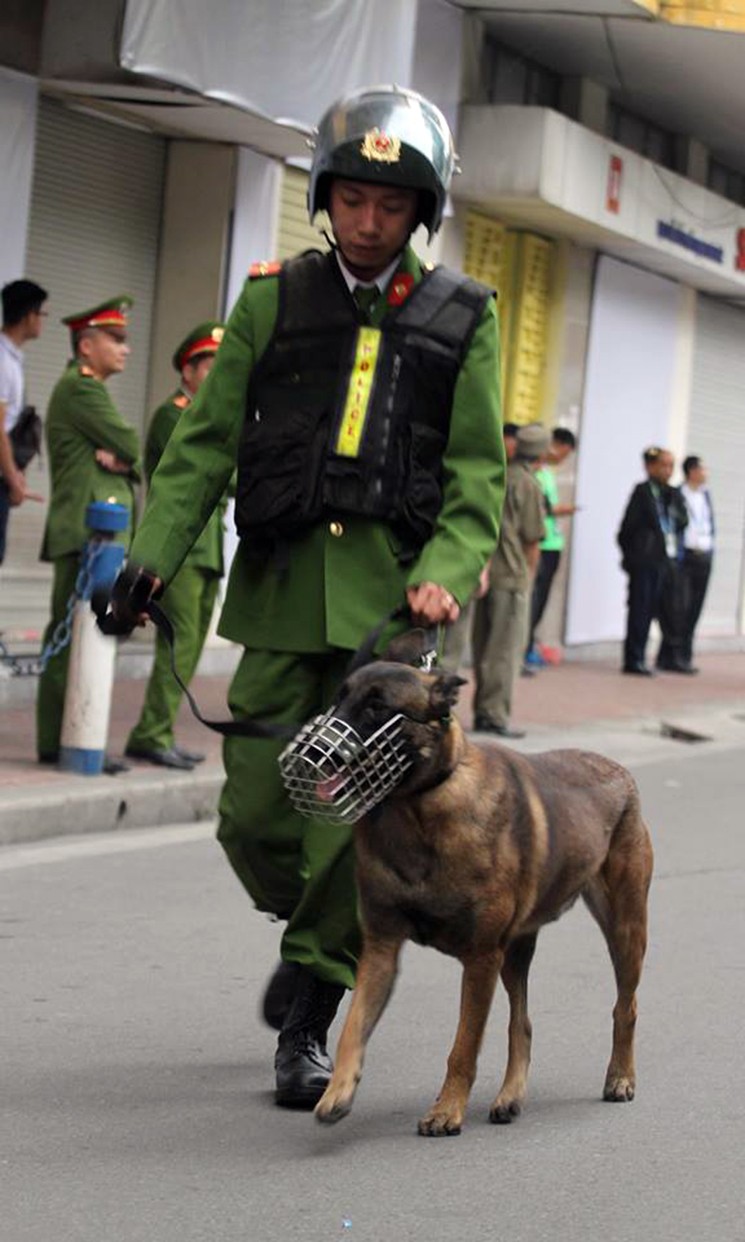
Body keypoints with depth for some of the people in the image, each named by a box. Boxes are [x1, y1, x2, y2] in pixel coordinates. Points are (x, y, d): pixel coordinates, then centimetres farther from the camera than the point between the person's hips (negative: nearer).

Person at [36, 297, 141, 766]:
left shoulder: (92, 391, 24)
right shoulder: (79, 388, -8)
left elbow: (133, 459, 19)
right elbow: (130, 446, -13)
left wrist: (119, 461, -3)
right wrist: (125, 458, 9)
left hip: (105, 535, 10)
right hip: (86, 531, -10)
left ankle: (61, 739, 10)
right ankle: (61, 741, -13)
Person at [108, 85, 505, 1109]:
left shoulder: (461, 319, 8)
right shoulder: (274, 299, 9)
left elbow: (477, 470, 3)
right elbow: (207, 440, 7)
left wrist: (447, 573, -14)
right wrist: (154, 553, -5)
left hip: (390, 598, -1)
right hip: (283, 590, 1)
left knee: (360, 813, -6)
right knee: (256, 812, 0)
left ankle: (310, 1020, 7)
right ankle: (311, 929, 31)